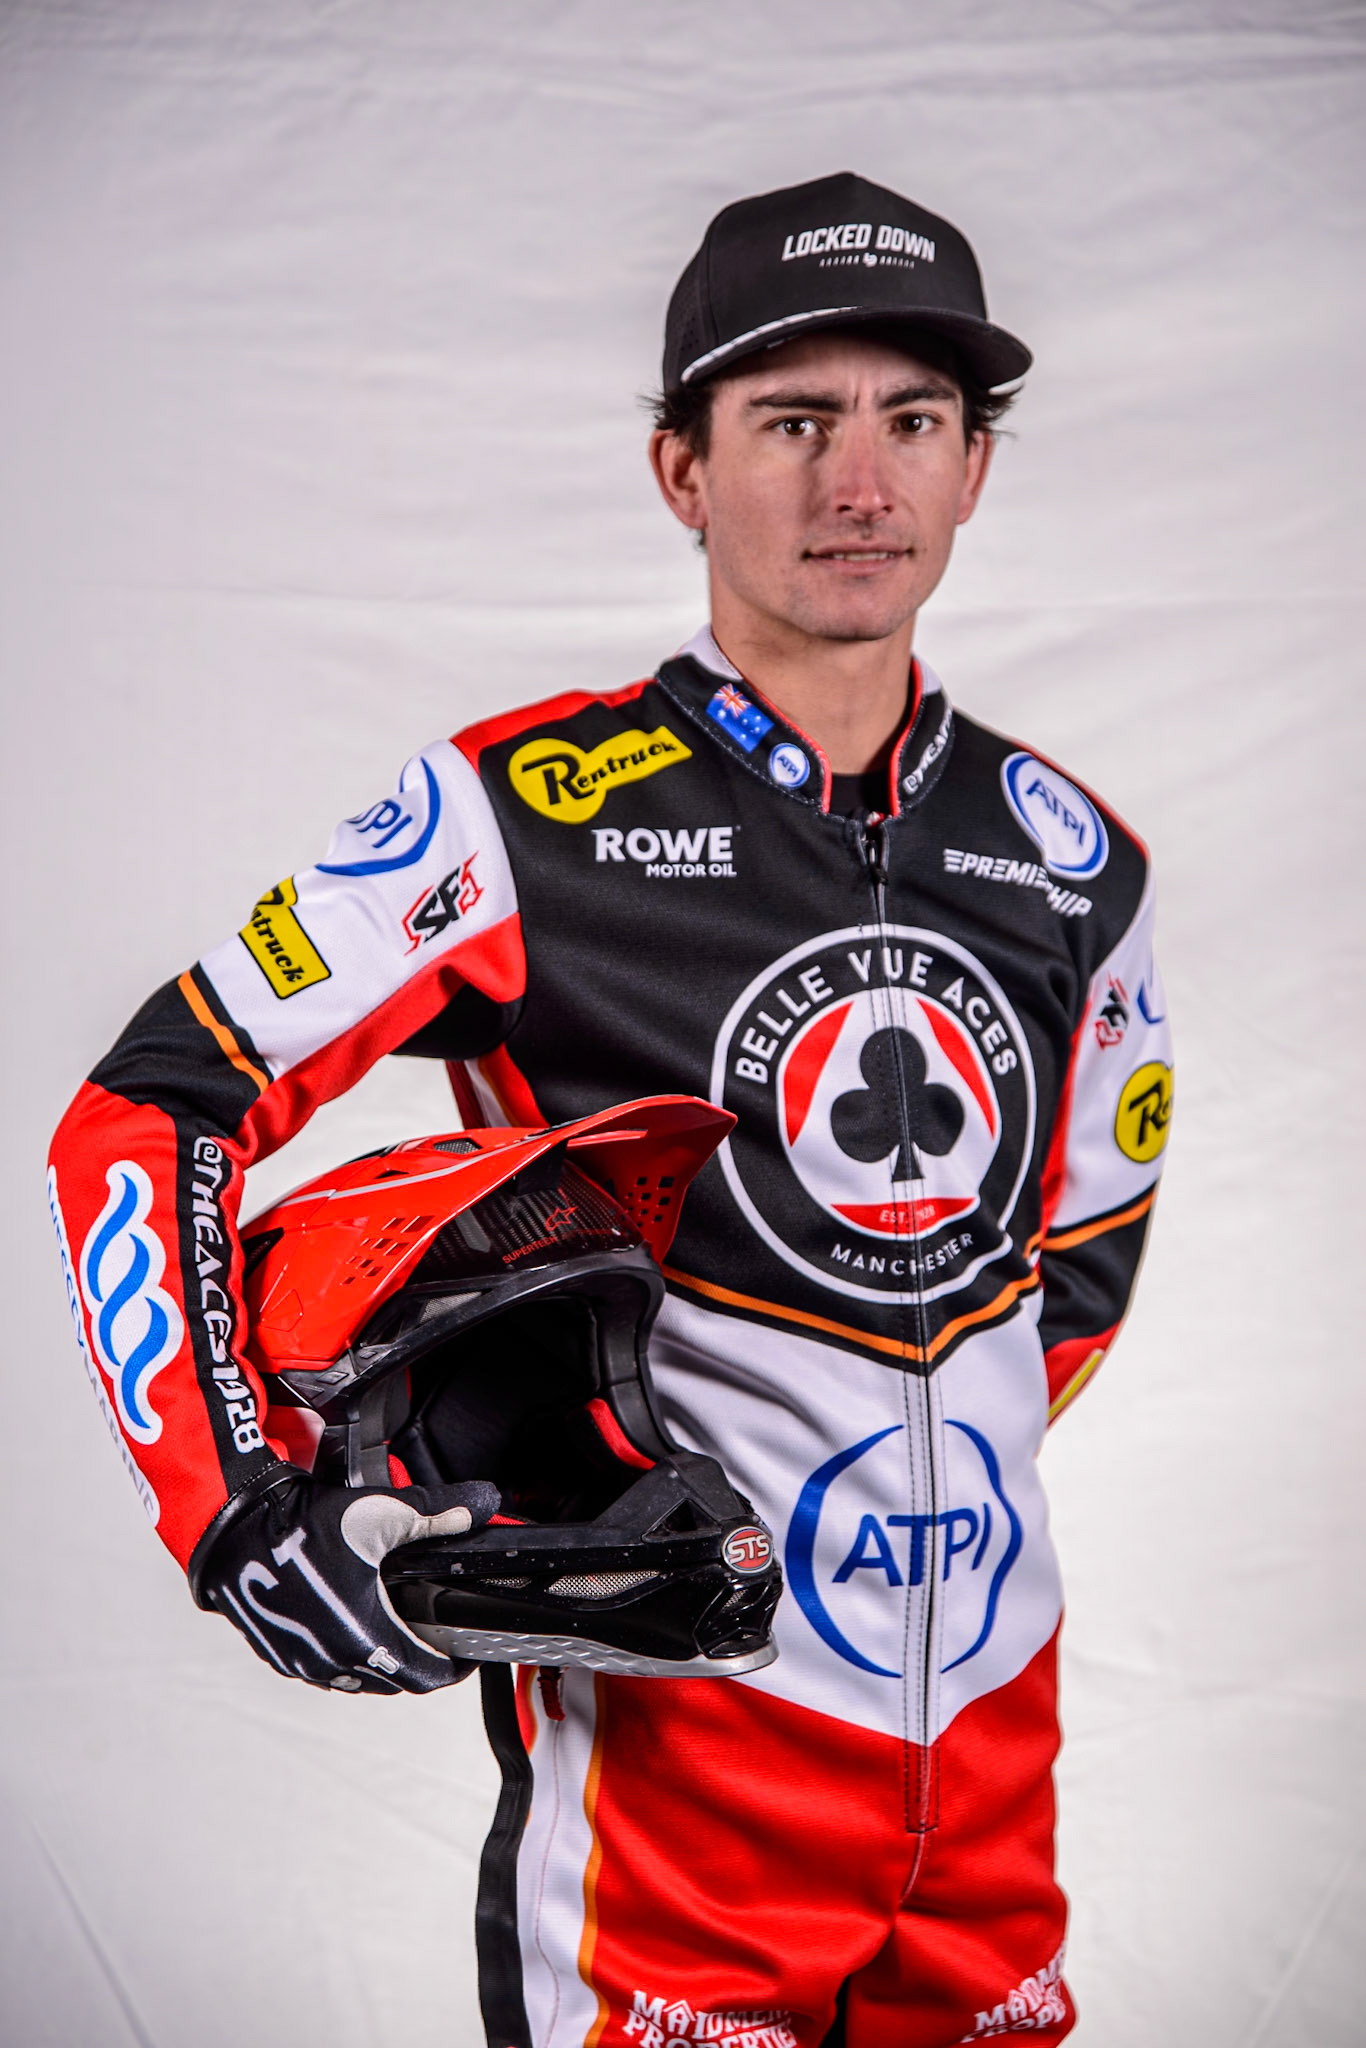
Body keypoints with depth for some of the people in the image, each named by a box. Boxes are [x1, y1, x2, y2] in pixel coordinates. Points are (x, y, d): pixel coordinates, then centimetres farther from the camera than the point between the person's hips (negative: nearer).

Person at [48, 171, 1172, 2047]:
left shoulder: (1070, 858, 6)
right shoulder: (528, 816, -9)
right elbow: (142, 1117, -8)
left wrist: (927, 1475, 9)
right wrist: (238, 1510, -17)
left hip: (993, 1731, 5)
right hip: (678, 1723, -5)